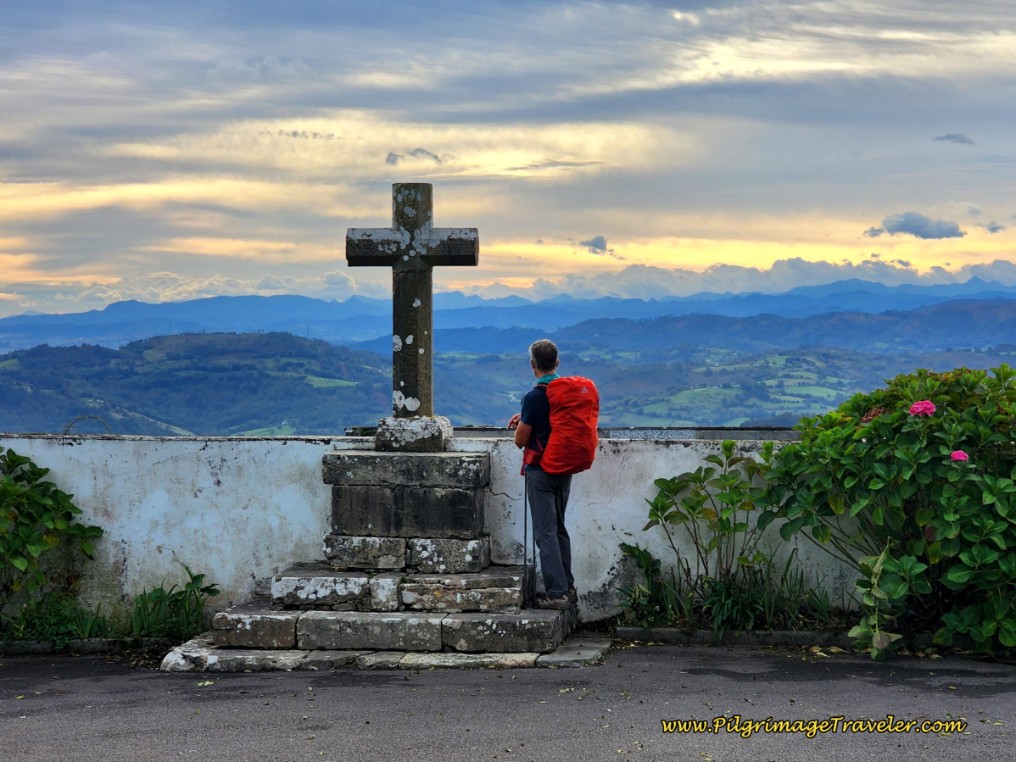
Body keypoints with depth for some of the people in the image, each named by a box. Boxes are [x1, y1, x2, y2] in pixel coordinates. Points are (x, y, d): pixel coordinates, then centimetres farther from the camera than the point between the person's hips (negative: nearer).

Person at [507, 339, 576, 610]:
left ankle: (557, 593, -5)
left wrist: (520, 424, 10)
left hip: (541, 470, -7)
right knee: (559, 529, 18)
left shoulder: (534, 397, -18)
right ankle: (568, 587, 21)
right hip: (565, 468, 7)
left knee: (546, 532, -3)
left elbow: (520, 440, -11)